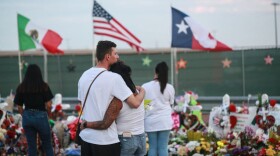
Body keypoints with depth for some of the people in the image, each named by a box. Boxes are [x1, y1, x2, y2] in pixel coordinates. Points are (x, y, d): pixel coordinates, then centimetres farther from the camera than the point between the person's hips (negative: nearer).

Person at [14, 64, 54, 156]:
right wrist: (49, 114, 9)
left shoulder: (21, 87, 0)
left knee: (31, 146, 11)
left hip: (27, 117, 3)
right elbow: (48, 105, -9)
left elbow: (19, 107, 3)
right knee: (47, 145, 11)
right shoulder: (44, 86, -8)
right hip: (41, 116, -3)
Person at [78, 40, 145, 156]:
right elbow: (135, 103, -14)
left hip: (86, 136, 7)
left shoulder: (84, 75, 7)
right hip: (105, 140, -7)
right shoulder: (114, 78, -16)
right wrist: (142, 91, 5)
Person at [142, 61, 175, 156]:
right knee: (163, 147, 2)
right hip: (164, 121, 0)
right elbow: (171, 103, 9)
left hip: (150, 121, 0)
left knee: (152, 147, 9)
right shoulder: (170, 88, -3)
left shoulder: (145, 87, -5)